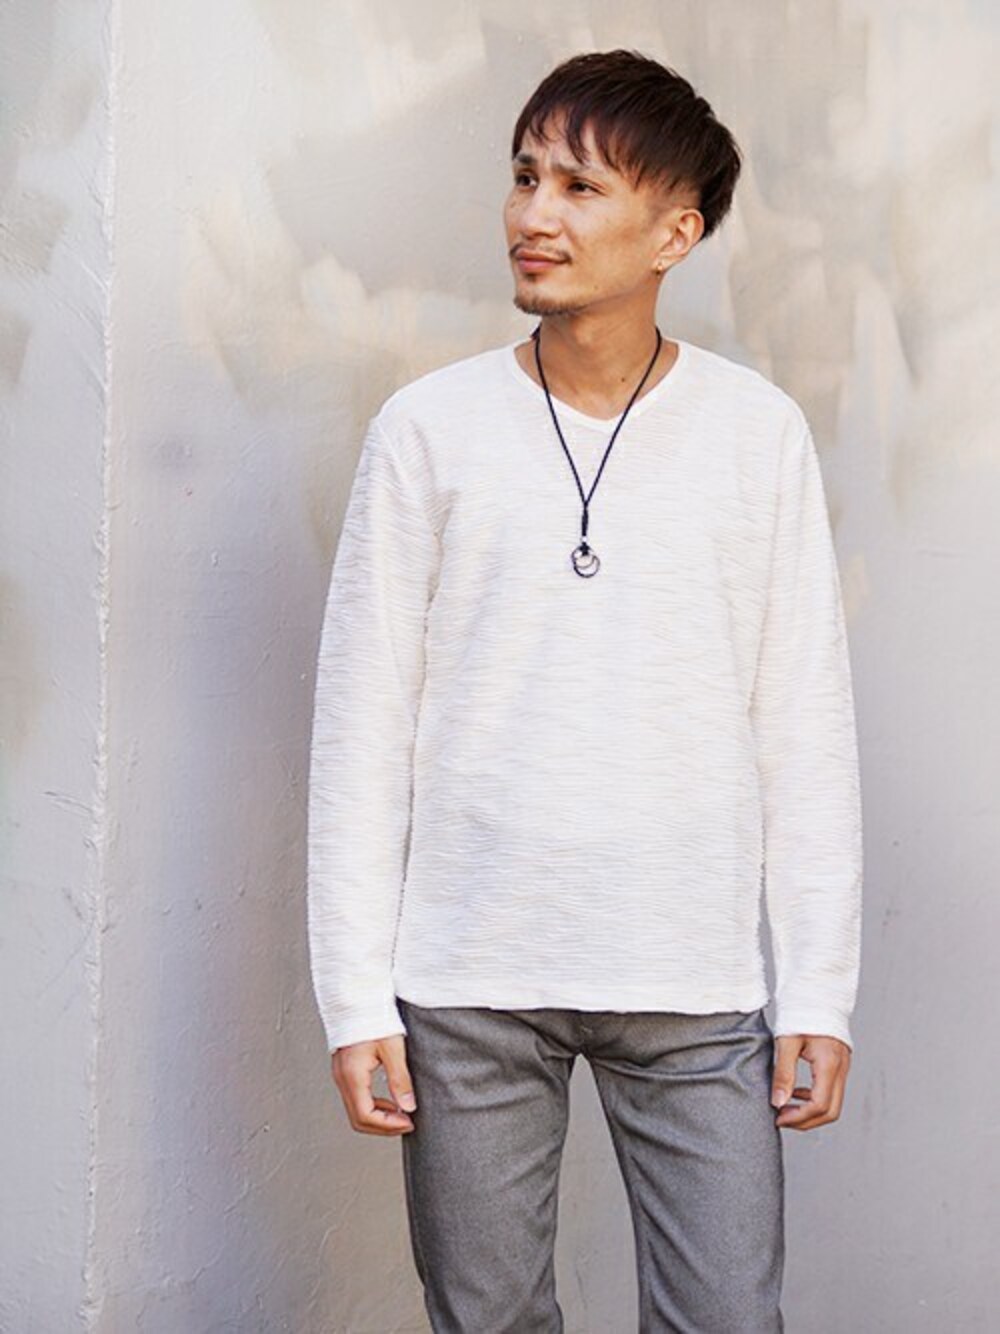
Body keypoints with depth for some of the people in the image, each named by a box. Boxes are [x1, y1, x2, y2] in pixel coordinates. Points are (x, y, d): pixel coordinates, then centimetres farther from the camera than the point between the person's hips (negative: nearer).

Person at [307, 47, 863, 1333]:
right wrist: (355, 999, -3)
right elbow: (362, 728, 1)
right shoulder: (429, 429, 1)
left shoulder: (758, 431, 3)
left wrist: (819, 992, 0)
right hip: (467, 983, 0)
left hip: (695, 985, 0)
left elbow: (806, 729, 4)